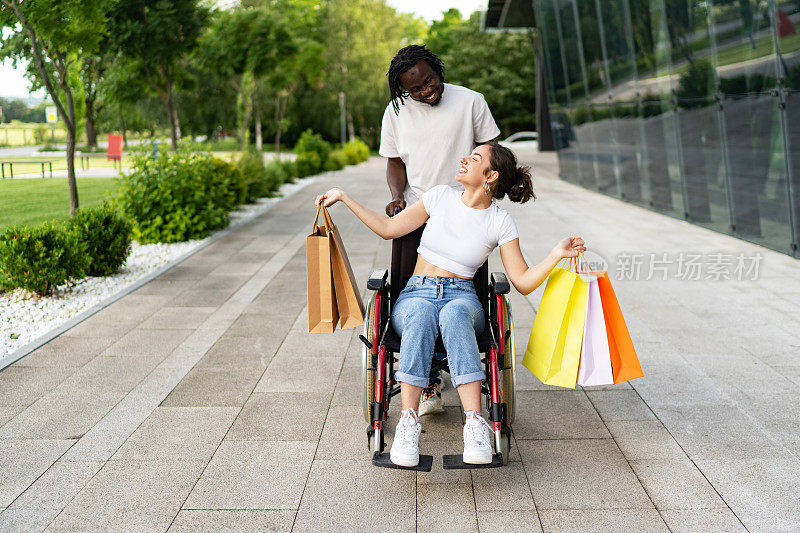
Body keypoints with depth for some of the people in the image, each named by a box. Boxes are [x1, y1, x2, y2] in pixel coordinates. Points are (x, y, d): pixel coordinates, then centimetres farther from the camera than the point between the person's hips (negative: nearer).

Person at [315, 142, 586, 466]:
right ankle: (408, 422, -45)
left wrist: (556, 255, -14)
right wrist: (344, 198, 15)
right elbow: (389, 229, 15)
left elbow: (523, 283, 0)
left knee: (453, 314, -40)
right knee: (419, 316, -37)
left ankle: (474, 422, -47)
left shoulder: (500, 223, 3)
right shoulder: (441, 196, 9)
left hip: (461, 296, -1)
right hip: (415, 293, 1)